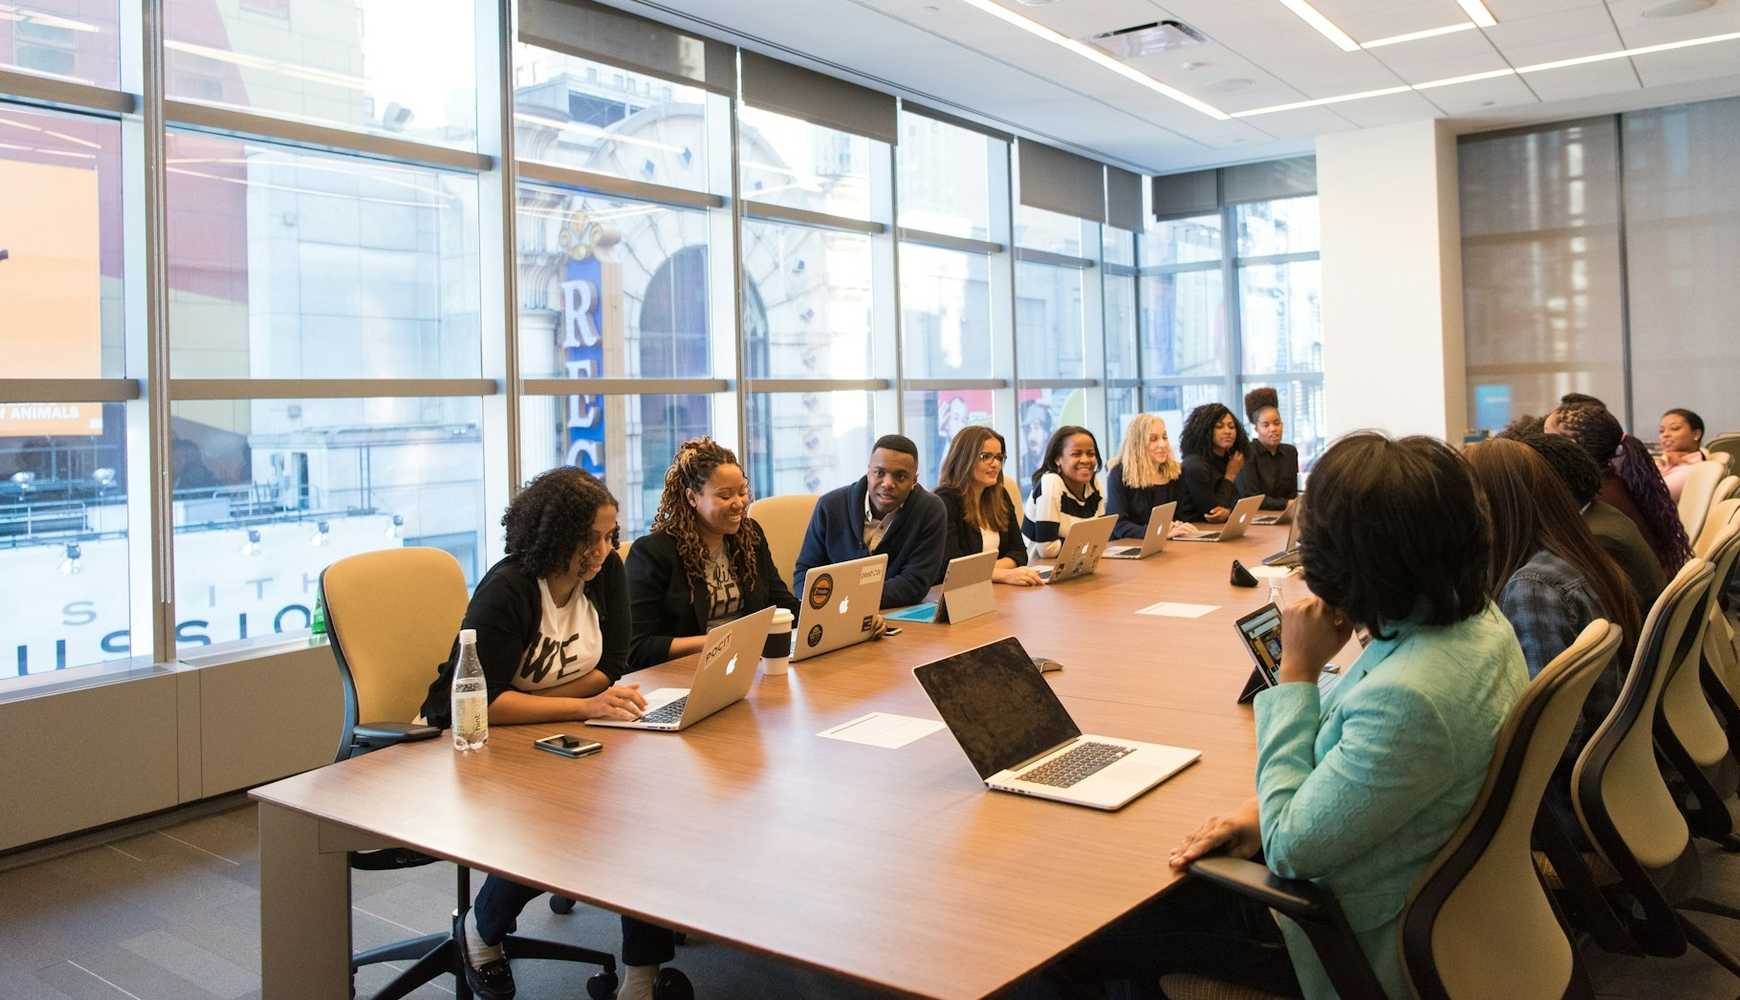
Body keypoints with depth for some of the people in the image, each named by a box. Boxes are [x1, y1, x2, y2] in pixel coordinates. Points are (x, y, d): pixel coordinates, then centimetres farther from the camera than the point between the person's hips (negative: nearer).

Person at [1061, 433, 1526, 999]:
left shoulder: (1409, 697, -38)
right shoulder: (1473, 618, -8)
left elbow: (1289, 848, -26)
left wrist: (1297, 671, -23)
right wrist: (1271, 806, -3)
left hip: (1362, 942, -9)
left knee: (1089, 941, 2)